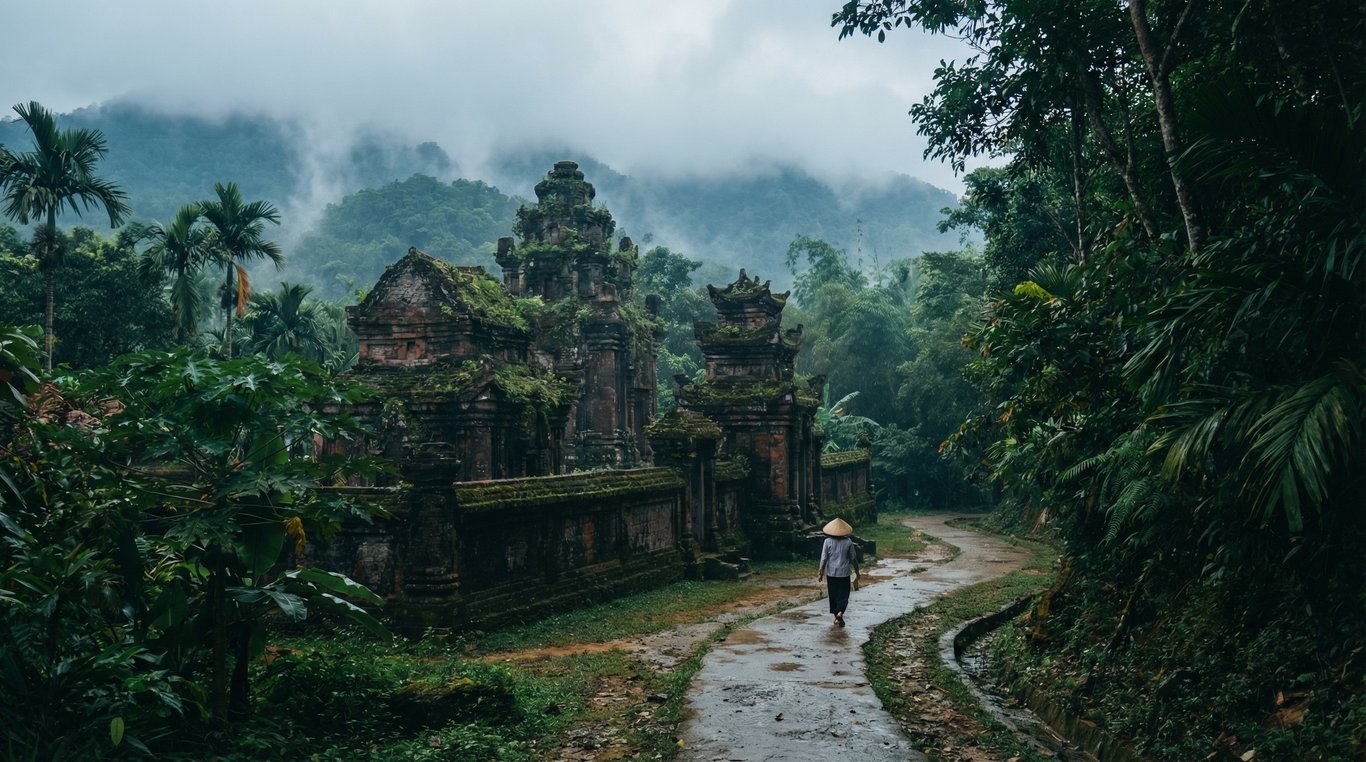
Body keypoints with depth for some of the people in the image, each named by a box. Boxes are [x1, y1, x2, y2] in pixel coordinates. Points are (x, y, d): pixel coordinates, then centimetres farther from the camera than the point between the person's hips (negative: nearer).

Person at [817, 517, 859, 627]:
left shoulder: (828, 541, -8)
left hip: (831, 573, 1)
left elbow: (823, 558, -6)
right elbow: (853, 558, 1)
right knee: (843, 595, 3)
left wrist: (821, 572, 4)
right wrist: (856, 570, 16)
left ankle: (836, 617, 19)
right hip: (844, 573, -1)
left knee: (833, 595, 13)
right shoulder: (848, 542, -6)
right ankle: (840, 613, -20)